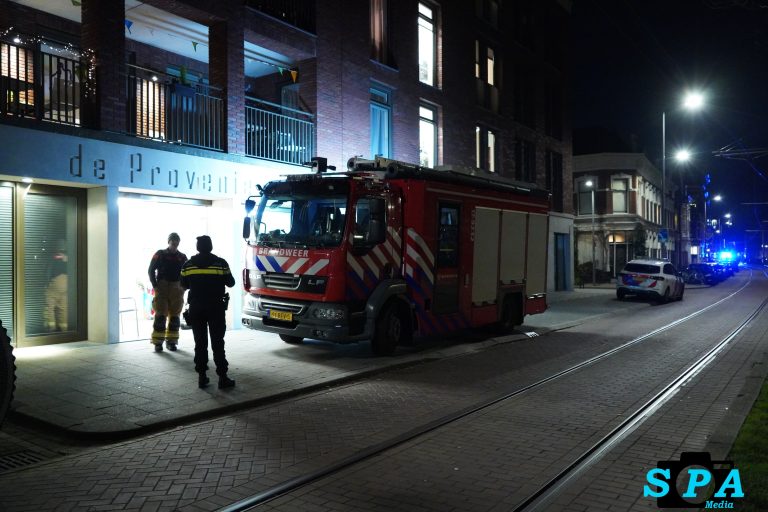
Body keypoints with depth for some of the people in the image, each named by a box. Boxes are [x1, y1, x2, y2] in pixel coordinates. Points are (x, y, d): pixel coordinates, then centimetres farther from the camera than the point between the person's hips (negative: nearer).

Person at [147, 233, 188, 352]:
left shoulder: (182, 257, 9)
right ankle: (158, 342, -2)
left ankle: (171, 342, 13)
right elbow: (151, 270, 1)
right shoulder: (160, 254, 1)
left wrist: (183, 287, 2)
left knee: (174, 316, 5)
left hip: (176, 289, 3)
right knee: (160, 315, -7)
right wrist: (155, 286, -7)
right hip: (162, 289, -3)